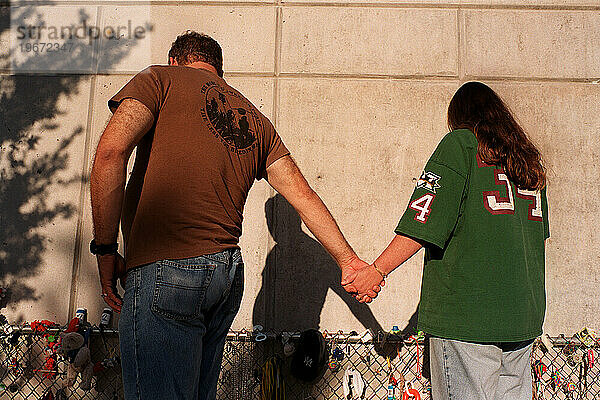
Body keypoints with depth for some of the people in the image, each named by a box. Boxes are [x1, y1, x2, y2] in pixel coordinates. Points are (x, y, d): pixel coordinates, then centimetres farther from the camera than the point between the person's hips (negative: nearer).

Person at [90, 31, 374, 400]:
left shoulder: (160, 79, 6)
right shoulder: (256, 120, 21)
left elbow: (111, 151, -10)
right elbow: (304, 196, 19)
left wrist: (106, 249, -5)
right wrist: (347, 259, 25)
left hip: (166, 268, -6)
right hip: (229, 274, 7)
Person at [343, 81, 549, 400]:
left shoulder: (460, 143, -3)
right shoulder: (528, 157, 16)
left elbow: (424, 222, -12)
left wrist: (378, 270, -8)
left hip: (466, 310, -7)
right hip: (525, 314, 7)